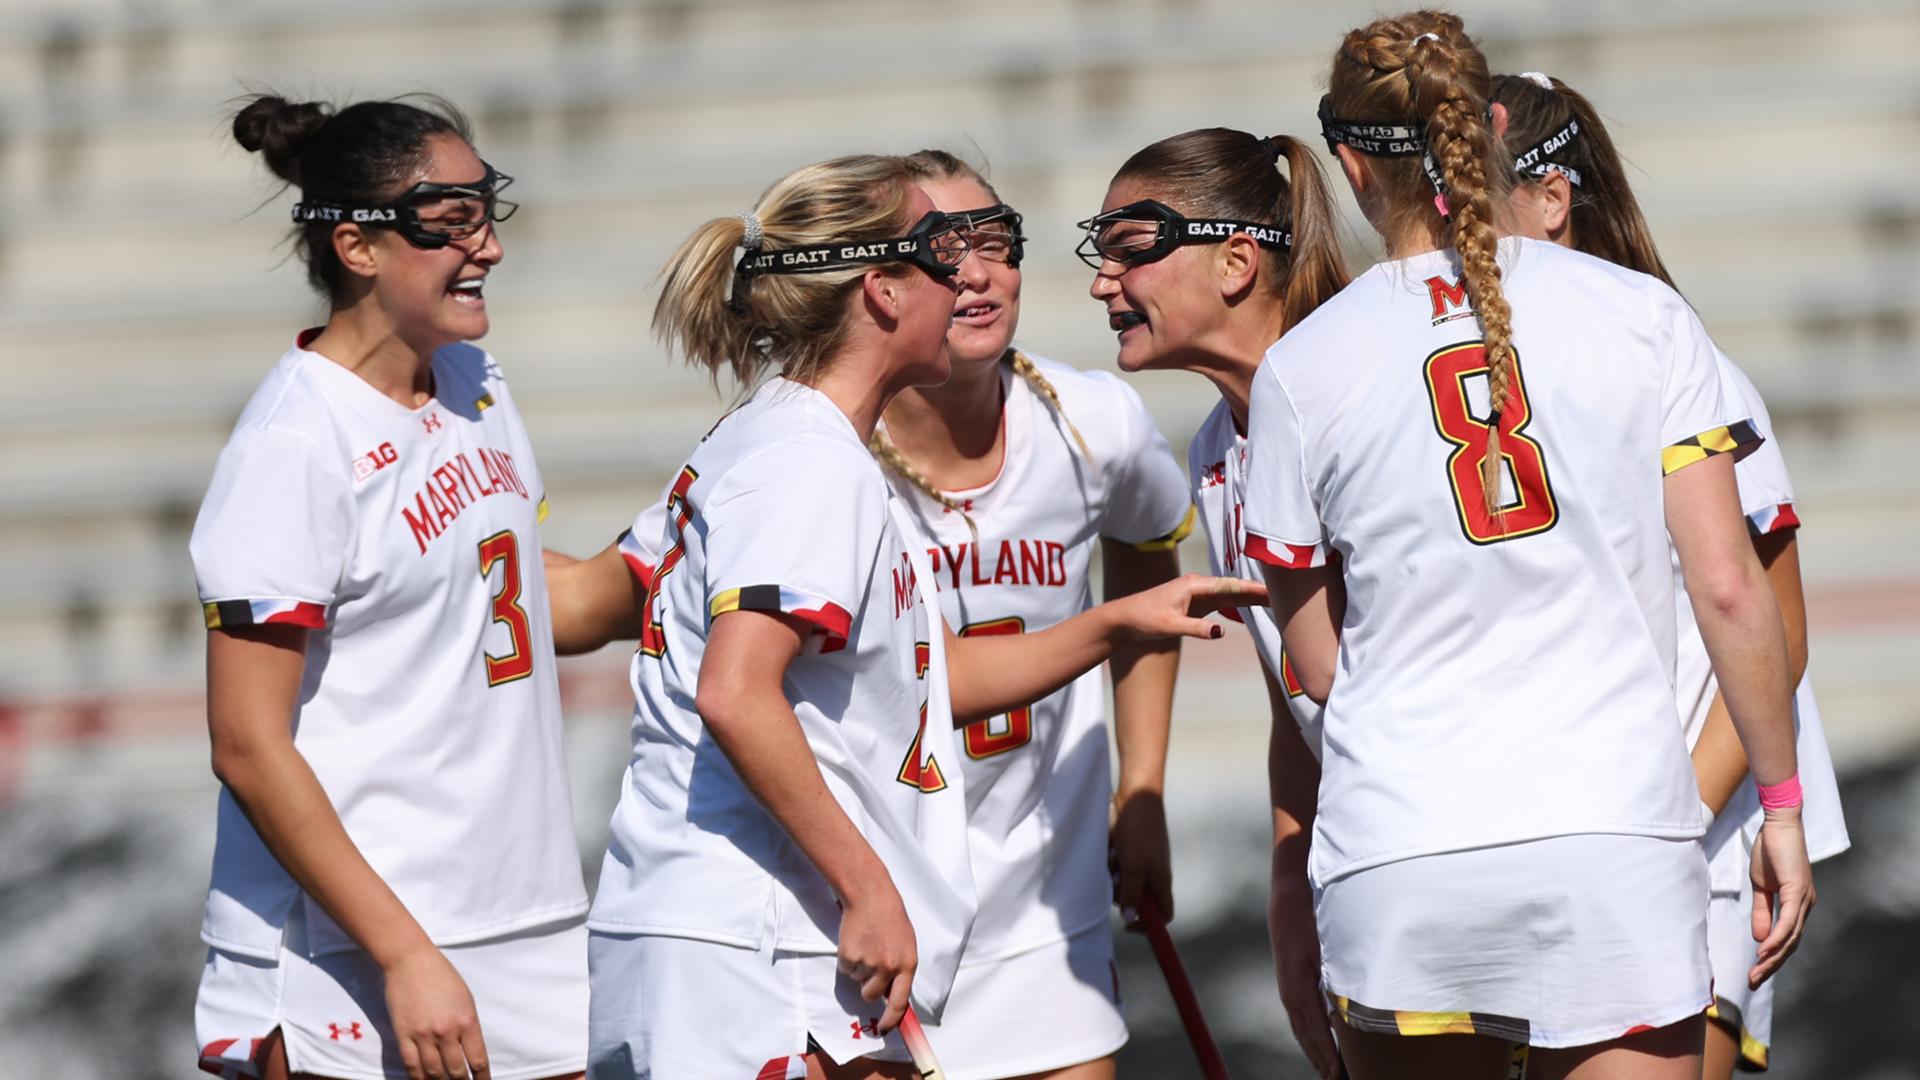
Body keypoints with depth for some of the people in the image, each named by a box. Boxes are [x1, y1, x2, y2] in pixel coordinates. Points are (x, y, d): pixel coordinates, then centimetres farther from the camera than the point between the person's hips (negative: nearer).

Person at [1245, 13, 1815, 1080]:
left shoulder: (1299, 372, 1)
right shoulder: (1642, 314, 1)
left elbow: (1317, 663, 7)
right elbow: (1730, 588, 0)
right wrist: (1782, 804, 9)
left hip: (1395, 854, 0)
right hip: (1619, 835, 0)